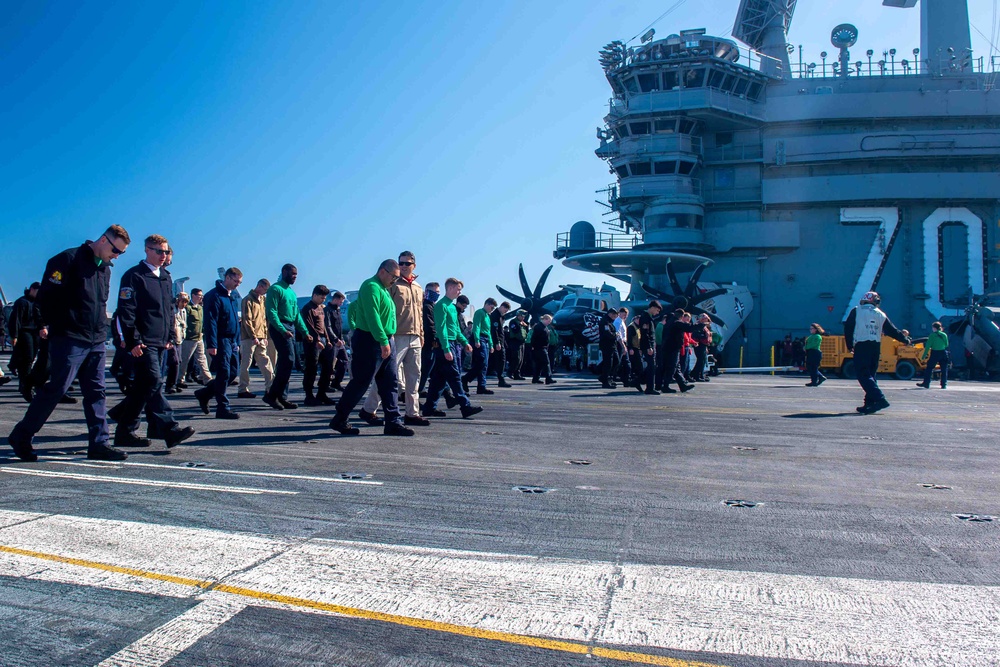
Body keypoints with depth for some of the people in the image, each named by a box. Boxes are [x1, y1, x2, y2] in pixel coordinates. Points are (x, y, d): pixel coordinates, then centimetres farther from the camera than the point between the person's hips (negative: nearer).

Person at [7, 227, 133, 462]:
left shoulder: (105, 268, 16)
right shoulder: (70, 259, -8)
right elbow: (47, 294, -9)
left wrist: (101, 329, 15)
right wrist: (48, 324, -8)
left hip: (96, 341, 7)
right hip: (69, 338, -7)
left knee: (96, 391, 4)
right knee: (57, 388, -5)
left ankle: (99, 443, 5)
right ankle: (21, 436, 12)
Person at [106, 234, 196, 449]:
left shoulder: (166, 278, 19)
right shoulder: (134, 276, -5)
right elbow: (126, 311, -11)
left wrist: (169, 336, 19)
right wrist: (133, 341, -16)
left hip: (160, 342, 8)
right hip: (143, 343, -8)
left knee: (142, 387, 12)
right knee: (154, 382, -14)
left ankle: (125, 431, 24)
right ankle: (170, 430, -19)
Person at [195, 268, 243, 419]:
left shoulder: (233, 298, 17)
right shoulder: (214, 296, -10)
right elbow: (210, 321, -17)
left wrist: (237, 342, 19)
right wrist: (211, 344, -22)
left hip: (232, 341, 9)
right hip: (220, 341, -9)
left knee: (234, 372, 9)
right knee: (224, 374, -6)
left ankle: (204, 393, 24)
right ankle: (223, 408, 1)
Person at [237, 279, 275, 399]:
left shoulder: (262, 300, 16)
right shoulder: (248, 300, -8)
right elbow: (247, 320, -13)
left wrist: (265, 336, 11)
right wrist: (254, 337, -17)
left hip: (260, 338, 8)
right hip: (249, 338, -7)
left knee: (265, 363, 4)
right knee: (246, 364, -2)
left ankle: (270, 388, 5)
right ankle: (243, 390, 3)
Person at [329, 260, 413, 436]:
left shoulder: (383, 289, 19)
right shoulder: (371, 287, -12)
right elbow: (372, 316, -22)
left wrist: (388, 341, 13)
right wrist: (383, 341, -26)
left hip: (386, 342, 10)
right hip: (370, 342, -10)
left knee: (390, 384, 6)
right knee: (360, 383, -3)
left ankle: (393, 422, 9)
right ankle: (339, 420, 9)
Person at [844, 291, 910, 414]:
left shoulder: (856, 311, 3)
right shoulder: (881, 315, 13)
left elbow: (848, 328, -1)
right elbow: (893, 331, 17)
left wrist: (849, 345, 7)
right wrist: (905, 340, 31)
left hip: (861, 346, -5)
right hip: (876, 347, 5)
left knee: (864, 375, -9)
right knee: (871, 374, 13)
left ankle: (880, 399, -23)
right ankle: (869, 403, 11)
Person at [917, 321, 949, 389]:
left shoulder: (932, 335, -7)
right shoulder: (944, 335, 4)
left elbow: (928, 346, -7)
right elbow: (946, 345, 13)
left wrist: (924, 355, -4)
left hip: (934, 354, -4)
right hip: (943, 353, 4)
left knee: (929, 368, 4)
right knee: (944, 369, 8)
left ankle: (926, 383, 5)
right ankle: (944, 384, 8)